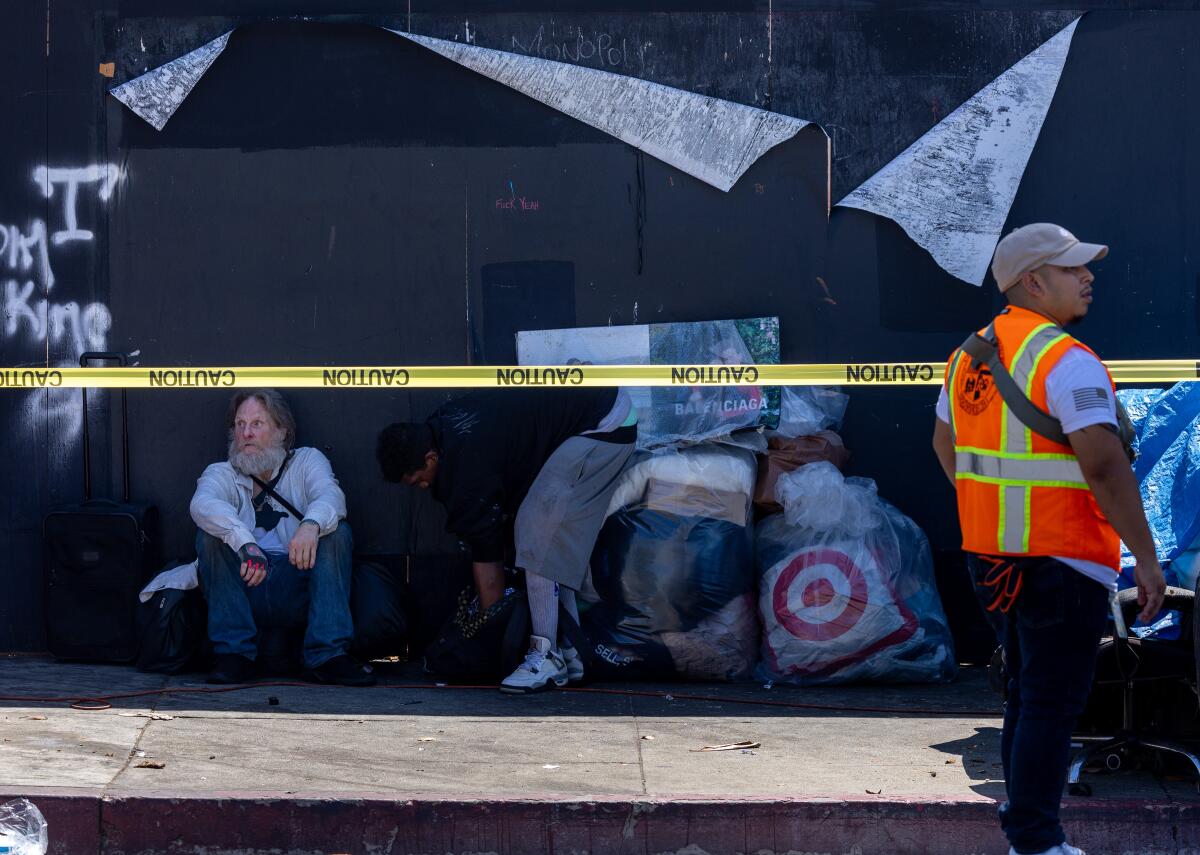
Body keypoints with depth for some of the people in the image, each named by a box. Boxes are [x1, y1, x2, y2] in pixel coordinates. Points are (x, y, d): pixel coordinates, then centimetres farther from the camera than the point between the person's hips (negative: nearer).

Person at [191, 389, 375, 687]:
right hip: (244, 590, 0)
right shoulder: (221, 473, 11)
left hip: (300, 591, 0)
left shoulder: (307, 461, 12)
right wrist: (245, 542, -36)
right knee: (211, 533, -20)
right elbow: (203, 503, -15)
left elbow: (330, 495, -12)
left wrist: (311, 524, -37)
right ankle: (233, 653, -24)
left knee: (336, 530, -21)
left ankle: (328, 656, -31)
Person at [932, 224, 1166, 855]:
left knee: (1027, 695, 20)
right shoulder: (1067, 361, -17)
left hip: (994, 558, 9)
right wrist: (1146, 559, -18)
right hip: (1064, 563, -8)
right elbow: (1105, 467, -23)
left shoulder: (969, 356, 10)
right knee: (1051, 705, -2)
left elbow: (945, 444, 23)